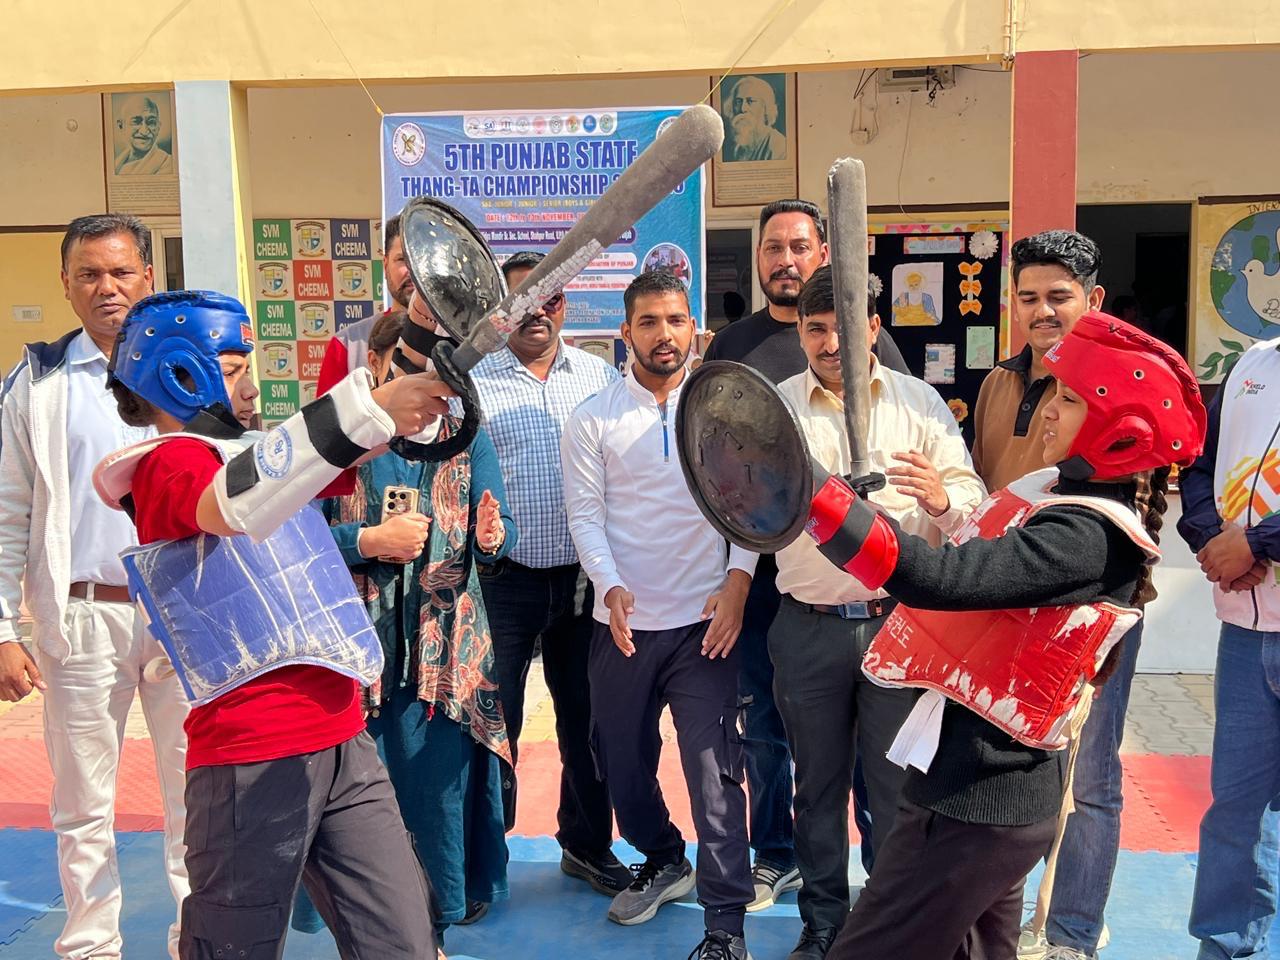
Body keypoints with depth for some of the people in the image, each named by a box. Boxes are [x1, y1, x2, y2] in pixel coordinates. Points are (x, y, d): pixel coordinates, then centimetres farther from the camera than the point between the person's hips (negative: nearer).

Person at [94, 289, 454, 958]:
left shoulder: (248, 451, 19)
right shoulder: (167, 462, -7)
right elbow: (237, 506, -30)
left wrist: (416, 391, 8)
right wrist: (367, 408, -34)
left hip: (344, 745, 8)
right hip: (253, 759, -7)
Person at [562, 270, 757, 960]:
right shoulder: (592, 419, 1)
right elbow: (585, 514, -2)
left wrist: (738, 581, -12)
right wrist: (611, 585, -16)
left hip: (706, 618, -2)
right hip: (623, 621, 2)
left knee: (714, 769, -6)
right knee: (622, 760, 15)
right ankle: (663, 861, 41)